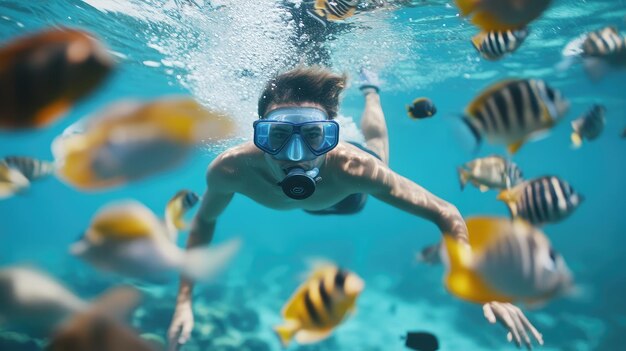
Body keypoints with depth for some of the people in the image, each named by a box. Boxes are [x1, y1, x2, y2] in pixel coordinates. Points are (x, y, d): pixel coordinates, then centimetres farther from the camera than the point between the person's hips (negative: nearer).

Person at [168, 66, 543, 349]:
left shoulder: (352, 167, -49)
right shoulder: (231, 169, -43)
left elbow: (447, 214, -39)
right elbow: (204, 221, -20)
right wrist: (185, 299, -24)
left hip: (347, 193, -1)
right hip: (309, 204, 1)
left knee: (375, 148, 34)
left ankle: (369, 89, 54)